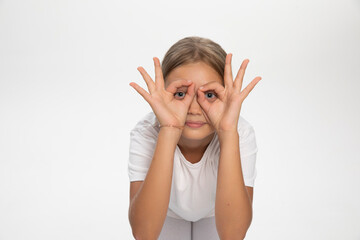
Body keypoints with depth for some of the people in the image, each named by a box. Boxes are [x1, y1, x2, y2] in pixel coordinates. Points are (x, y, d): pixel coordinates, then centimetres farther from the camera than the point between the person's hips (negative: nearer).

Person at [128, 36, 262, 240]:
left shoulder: (241, 134, -32)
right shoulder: (146, 133, -32)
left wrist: (228, 133, -50)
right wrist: (168, 132, -50)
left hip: (215, 217, 0)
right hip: (167, 216, 1)